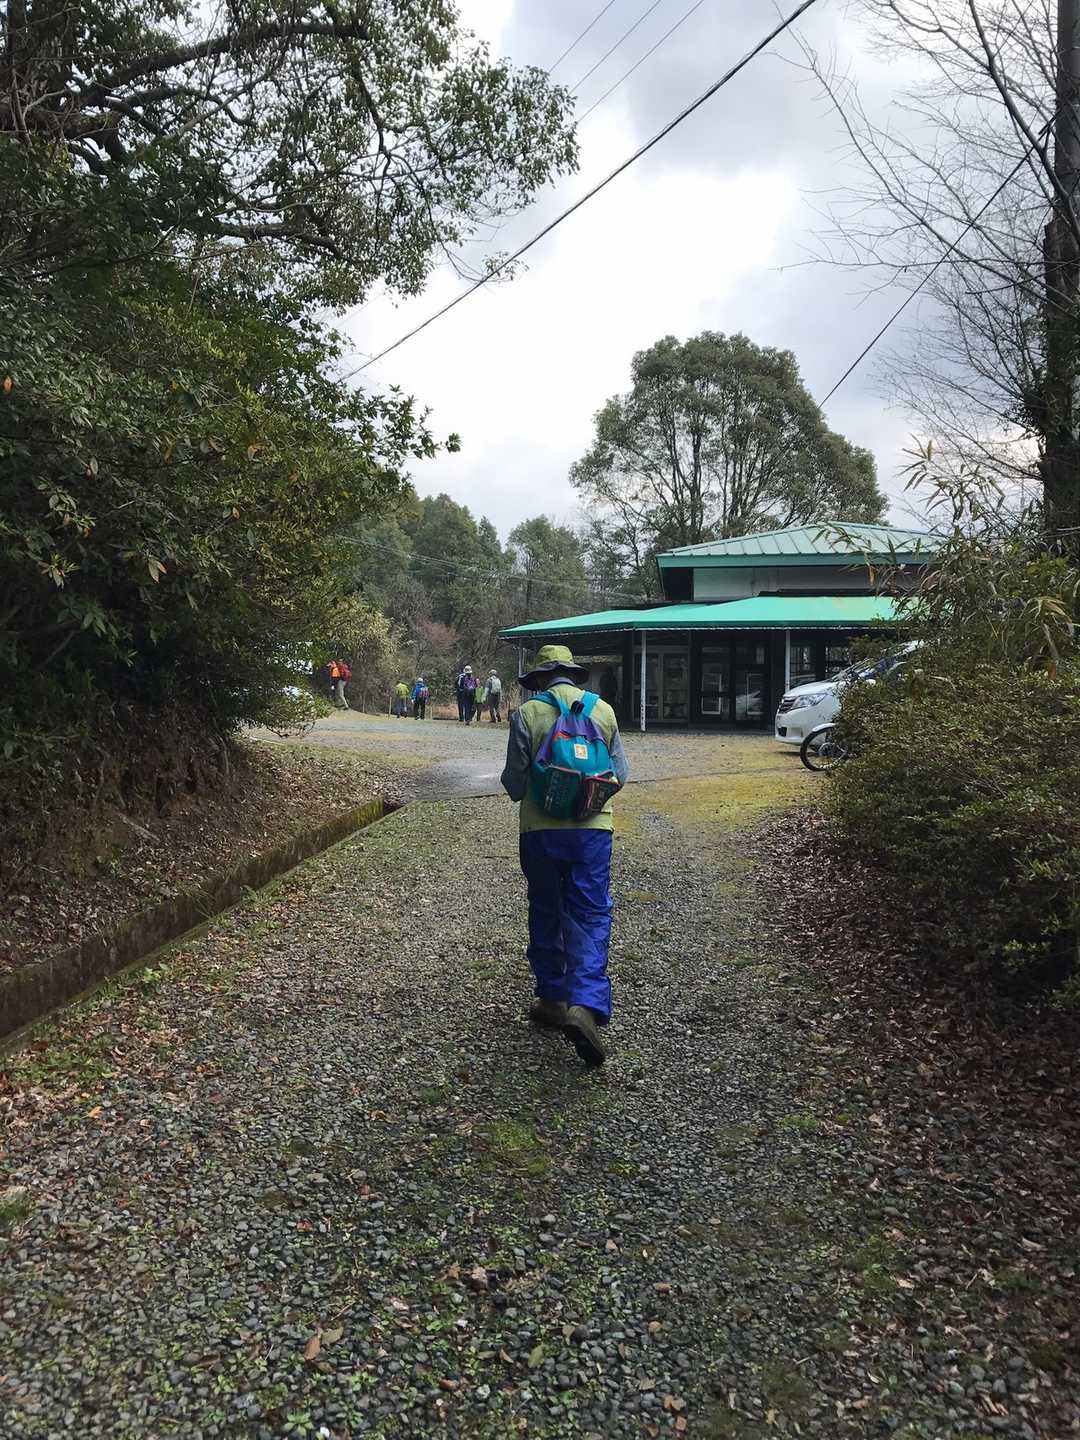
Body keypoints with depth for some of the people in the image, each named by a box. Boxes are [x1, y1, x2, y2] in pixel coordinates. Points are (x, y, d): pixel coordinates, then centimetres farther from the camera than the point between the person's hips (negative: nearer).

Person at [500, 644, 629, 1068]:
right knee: (590, 918, 2)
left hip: (540, 830, 0)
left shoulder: (526, 714, -4)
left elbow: (514, 783, -2)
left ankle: (552, 998, 24)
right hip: (592, 828, 1)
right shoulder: (603, 710, 3)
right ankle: (586, 1004, -14)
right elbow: (620, 775, 9)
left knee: (546, 916, 15)